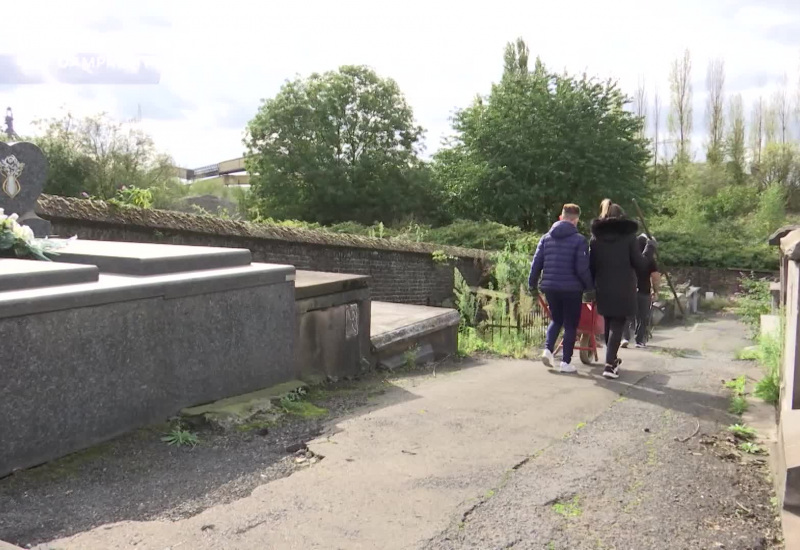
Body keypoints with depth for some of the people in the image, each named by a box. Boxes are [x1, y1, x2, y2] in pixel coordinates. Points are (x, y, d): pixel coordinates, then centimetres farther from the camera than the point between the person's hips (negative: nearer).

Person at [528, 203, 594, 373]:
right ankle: (566, 362, 6)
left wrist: (532, 284, 14)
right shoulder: (579, 240, -7)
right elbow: (582, 268, -12)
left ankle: (548, 349, 3)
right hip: (571, 288, -4)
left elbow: (536, 263, 6)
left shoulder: (546, 237, 6)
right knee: (570, 325, 7)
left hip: (550, 287, 4)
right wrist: (590, 286, -1)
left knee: (556, 319, 22)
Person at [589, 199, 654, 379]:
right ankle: (610, 365, -11)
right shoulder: (628, 236, -5)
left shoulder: (595, 237, 4)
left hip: (603, 289, 3)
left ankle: (612, 359, 30)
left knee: (609, 324, 17)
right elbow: (640, 265, -3)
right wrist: (649, 248, 11)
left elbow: (591, 266, 4)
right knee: (617, 325, -1)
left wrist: (592, 285, 14)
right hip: (623, 289, -3)